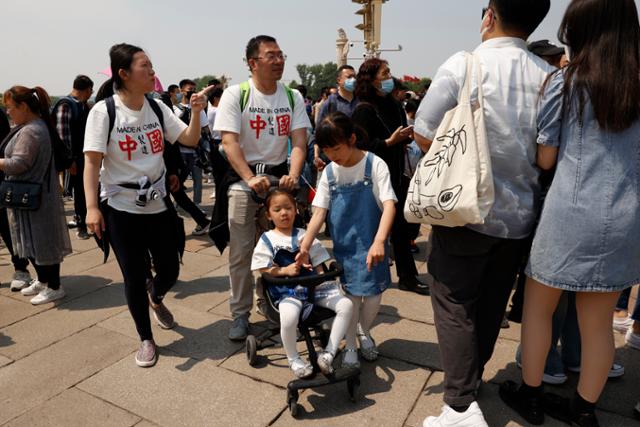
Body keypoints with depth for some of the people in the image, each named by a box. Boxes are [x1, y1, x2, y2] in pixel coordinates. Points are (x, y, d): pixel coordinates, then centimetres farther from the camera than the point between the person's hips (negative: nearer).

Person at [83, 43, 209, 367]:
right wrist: (92, 207, -19)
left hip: (158, 204, 4)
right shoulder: (104, 111, -10)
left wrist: (196, 112, -16)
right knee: (134, 277, 5)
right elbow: (92, 162, -12)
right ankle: (146, 340, 27)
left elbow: (190, 140, 1)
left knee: (170, 270, 10)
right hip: (121, 208, -4)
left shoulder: (157, 107, 3)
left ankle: (155, 298, 49)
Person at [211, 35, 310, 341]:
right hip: (242, 178, -3)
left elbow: (299, 142, -1)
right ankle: (240, 314, 16)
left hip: (280, 175, 3)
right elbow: (229, 143, -12)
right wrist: (251, 179, -24)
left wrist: (293, 175, -18)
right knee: (241, 252, 1)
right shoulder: (235, 95, -5)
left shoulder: (292, 97, 5)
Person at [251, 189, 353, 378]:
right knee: (289, 317, -35)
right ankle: (293, 359, -3)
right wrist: (285, 271, -14)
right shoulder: (266, 240, 5)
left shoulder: (304, 236, 12)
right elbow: (263, 270, 0)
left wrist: (323, 277, -6)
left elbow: (318, 264, 13)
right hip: (286, 290, -3)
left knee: (346, 305, -17)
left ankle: (328, 353, -5)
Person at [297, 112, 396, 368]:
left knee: (373, 295, 2)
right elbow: (319, 213, -3)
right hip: (343, 246, 2)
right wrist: (304, 246, -15)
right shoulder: (329, 172, 1)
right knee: (352, 294, 1)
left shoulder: (374, 164, -10)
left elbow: (389, 205, -18)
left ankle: (364, 331, 35)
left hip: (371, 245, -1)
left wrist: (379, 241, -32)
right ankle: (350, 345, 24)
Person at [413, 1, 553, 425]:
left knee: (454, 303, 5)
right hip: (520, 214, 5)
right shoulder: (551, 76, 0)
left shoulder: (463, 65, -11)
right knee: (492, 302, 18)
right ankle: (473, 374, 38)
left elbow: (424, 136, -9)